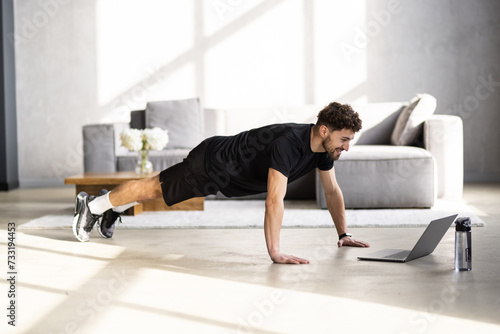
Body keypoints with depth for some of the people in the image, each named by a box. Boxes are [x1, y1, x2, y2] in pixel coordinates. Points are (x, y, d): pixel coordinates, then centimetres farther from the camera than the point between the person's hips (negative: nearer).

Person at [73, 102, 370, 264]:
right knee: (153, 188, 9)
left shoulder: (324, 147, -13)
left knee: (161, 189, 24)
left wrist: (344, 234, 1)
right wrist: (275, 252, -46)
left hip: (231, 173, 8)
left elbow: (333, 191, 1)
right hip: (212, 163, -8)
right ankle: (93, 206, 28)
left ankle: (113, 210, 44)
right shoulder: (289, 142, -40)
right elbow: (274, 200, -45)